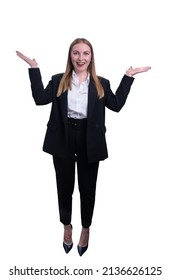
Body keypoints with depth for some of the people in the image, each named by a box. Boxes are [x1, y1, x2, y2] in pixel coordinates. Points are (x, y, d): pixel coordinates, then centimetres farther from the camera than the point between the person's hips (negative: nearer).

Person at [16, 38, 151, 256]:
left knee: (87, 188, 11)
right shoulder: (58, 80, 6)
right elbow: (40, 98, -5)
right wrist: (34, 68, -5)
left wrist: (128, 76, -2)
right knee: (64, 187, 13)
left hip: (89, 141, 0)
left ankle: (85, 229, 34)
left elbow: (117, 104, -2)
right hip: (63, 139, 0)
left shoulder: (101, 83, 7)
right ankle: (67, 227, 37)